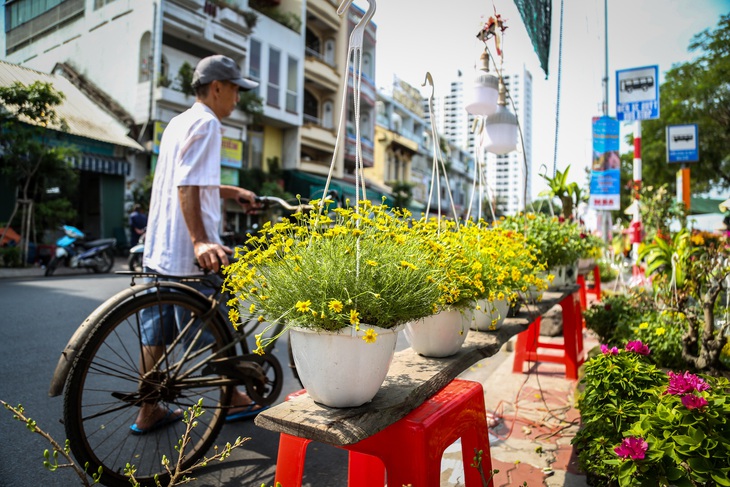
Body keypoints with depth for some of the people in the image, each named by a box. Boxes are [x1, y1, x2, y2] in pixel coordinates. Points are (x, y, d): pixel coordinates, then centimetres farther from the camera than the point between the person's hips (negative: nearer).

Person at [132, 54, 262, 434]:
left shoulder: (178, 122, 19)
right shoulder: (206, 122, -11)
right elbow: (187, 186, -22)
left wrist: (233, 192, 25)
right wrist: (200, 241, -30)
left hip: (159, 247, 10)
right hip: (191, 252, -10)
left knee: (155, 332, 13)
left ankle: (148, 412, 24)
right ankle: (234, 400, 24)